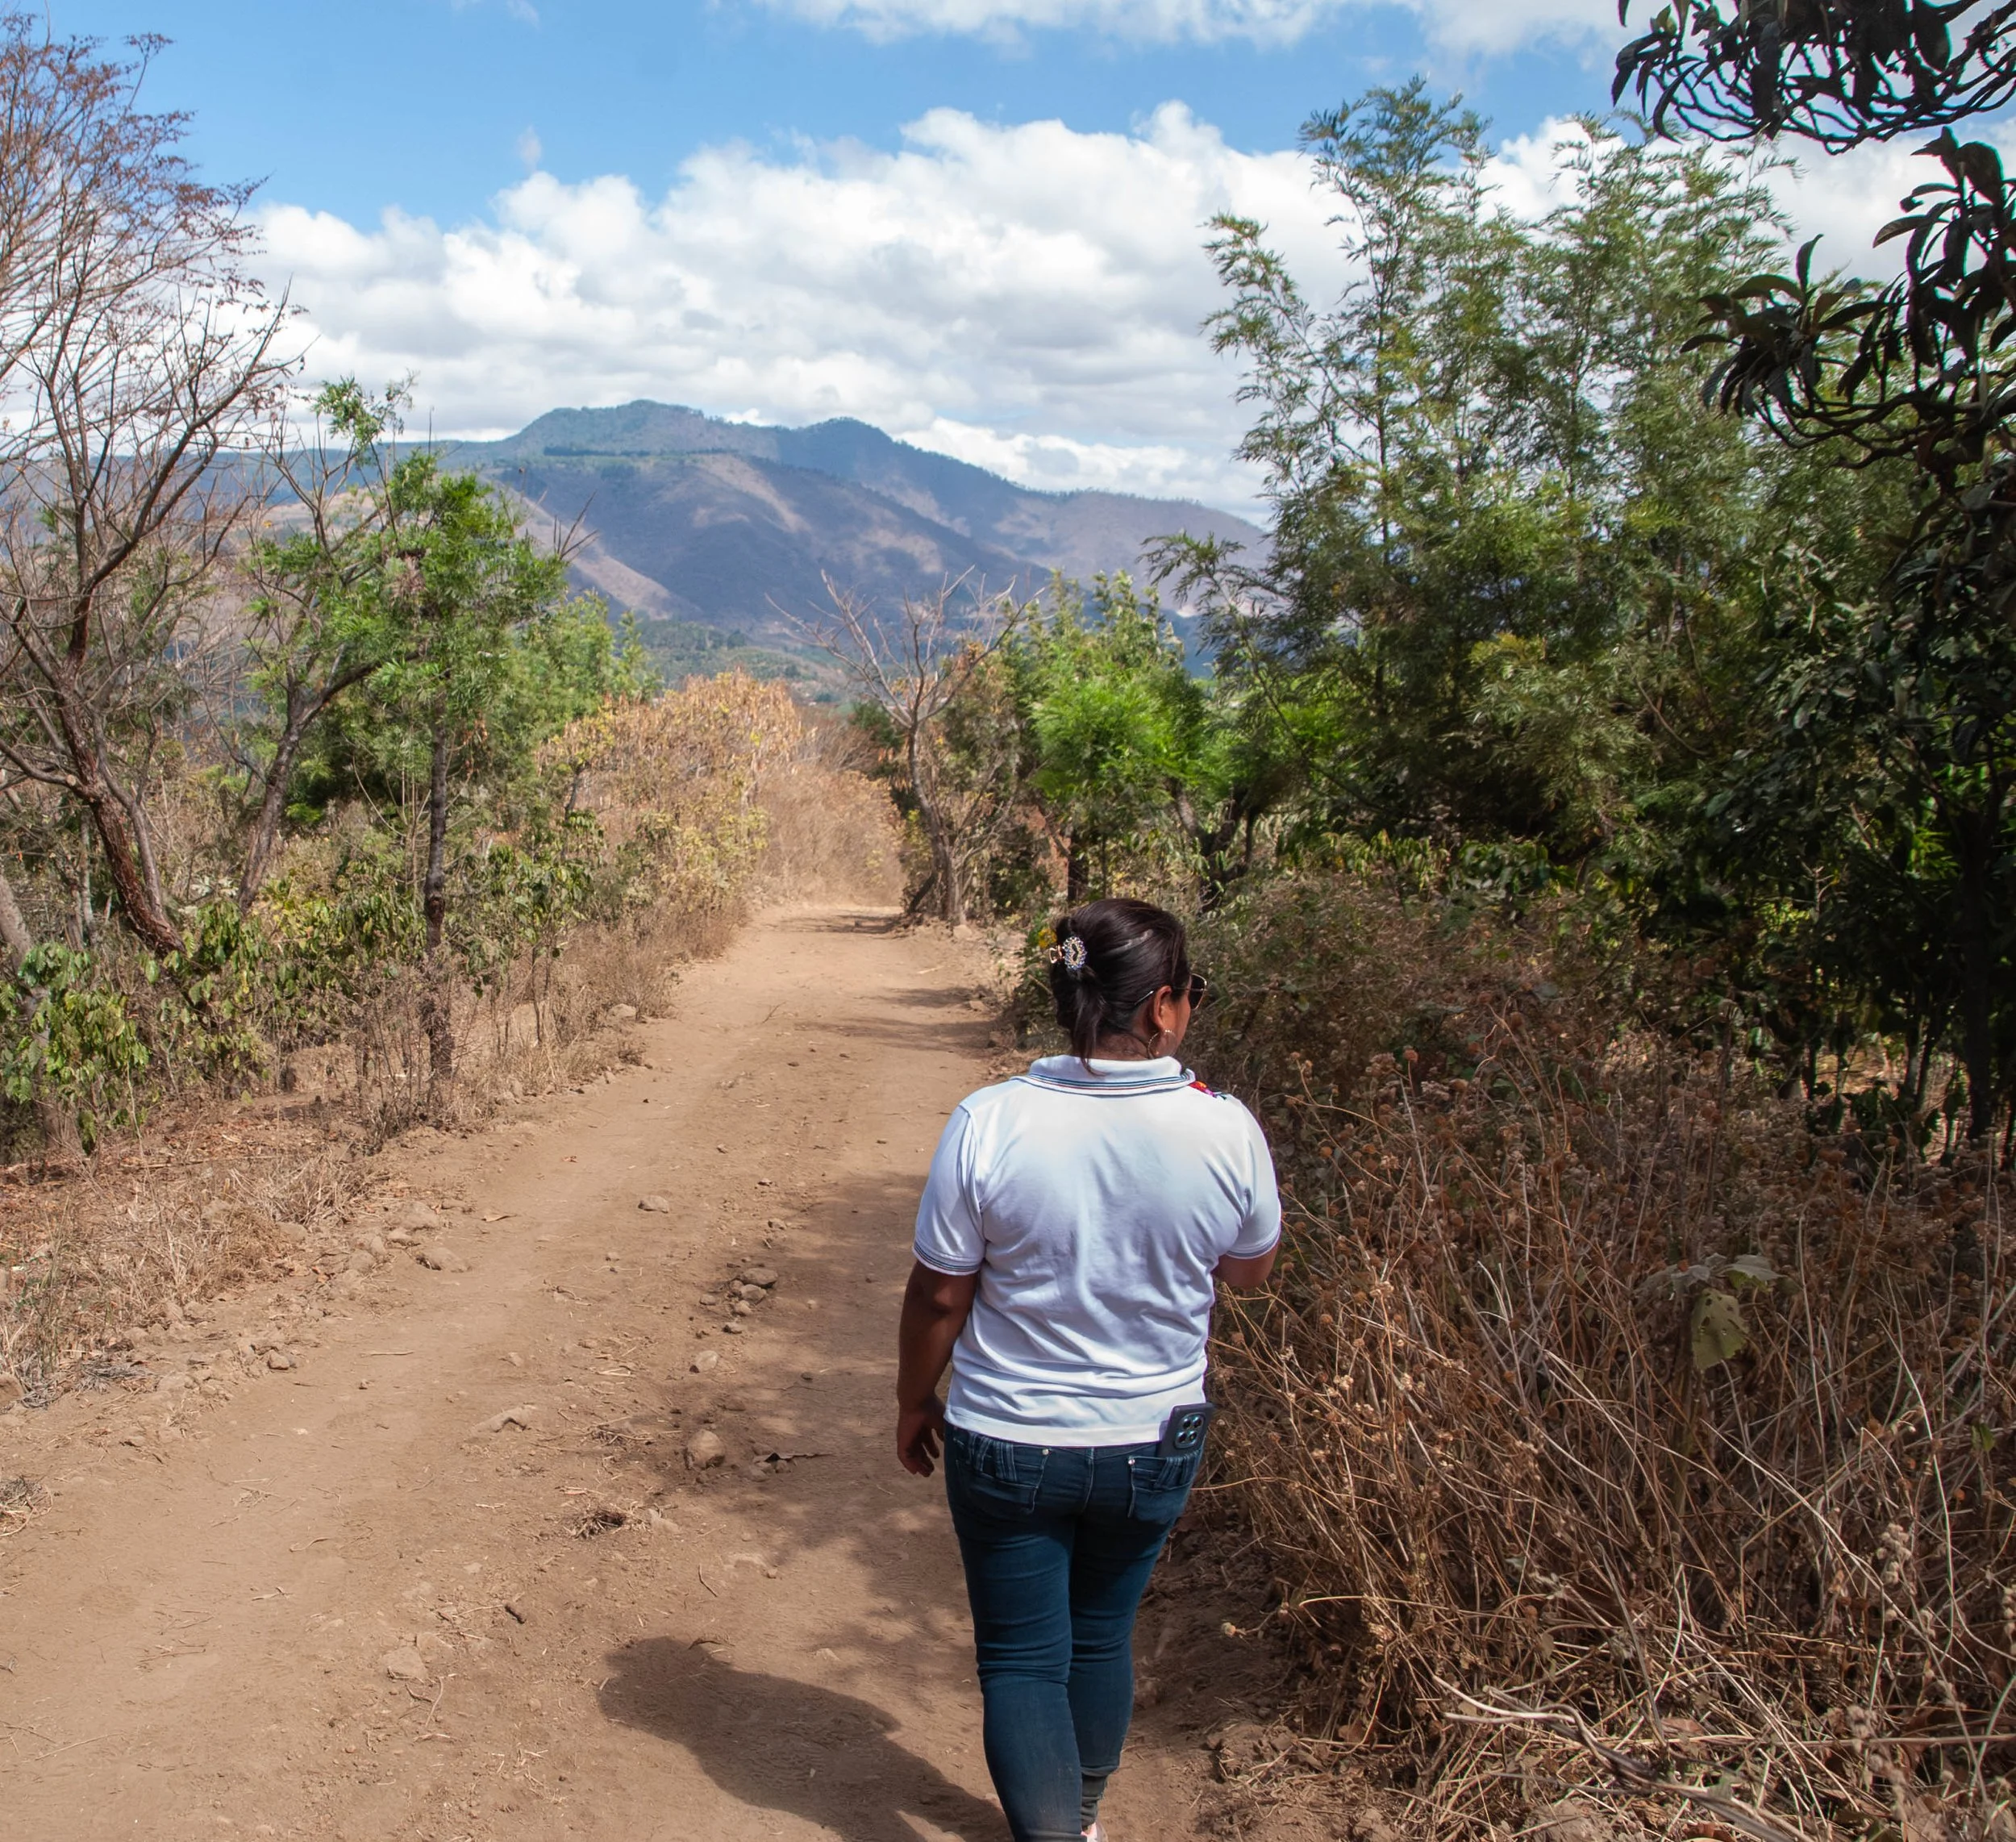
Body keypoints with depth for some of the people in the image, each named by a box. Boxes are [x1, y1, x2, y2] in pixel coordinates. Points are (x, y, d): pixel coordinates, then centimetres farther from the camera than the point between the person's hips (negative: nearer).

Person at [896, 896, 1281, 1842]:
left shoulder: (989, 1123, -21)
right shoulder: (1226, 1131, -18)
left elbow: (939, 1295, -11)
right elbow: (1251, 1268, 1)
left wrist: (914, 1400, 5)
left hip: (1007, 1444, -3)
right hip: (1153, 1444, 3)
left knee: (1022, 1658, 14)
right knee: (1102, 1636, 25)